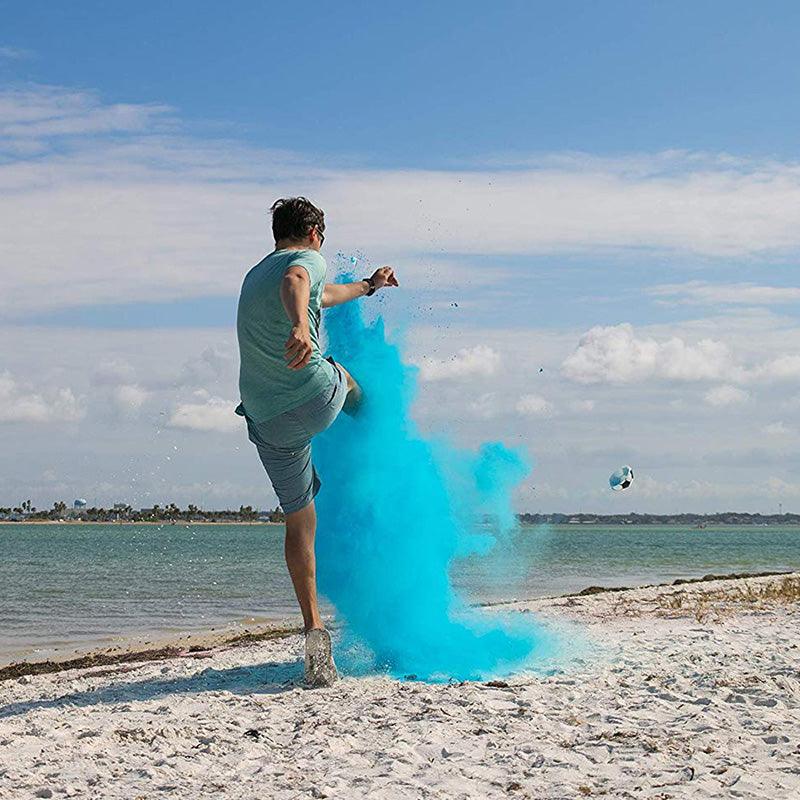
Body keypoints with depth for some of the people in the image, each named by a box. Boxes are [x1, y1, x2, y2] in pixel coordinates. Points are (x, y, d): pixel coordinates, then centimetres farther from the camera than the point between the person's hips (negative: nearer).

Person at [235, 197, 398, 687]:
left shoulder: (254, 276, 22)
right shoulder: (307, 260, -3)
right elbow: (296, 284, -29)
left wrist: (368, 286, 53)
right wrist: (301, 327, -50)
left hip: (269, 421, 5)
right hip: (318, 399, -5)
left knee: (300, 520, 11)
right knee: (338, 375, 32)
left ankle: (315, 630, 3)